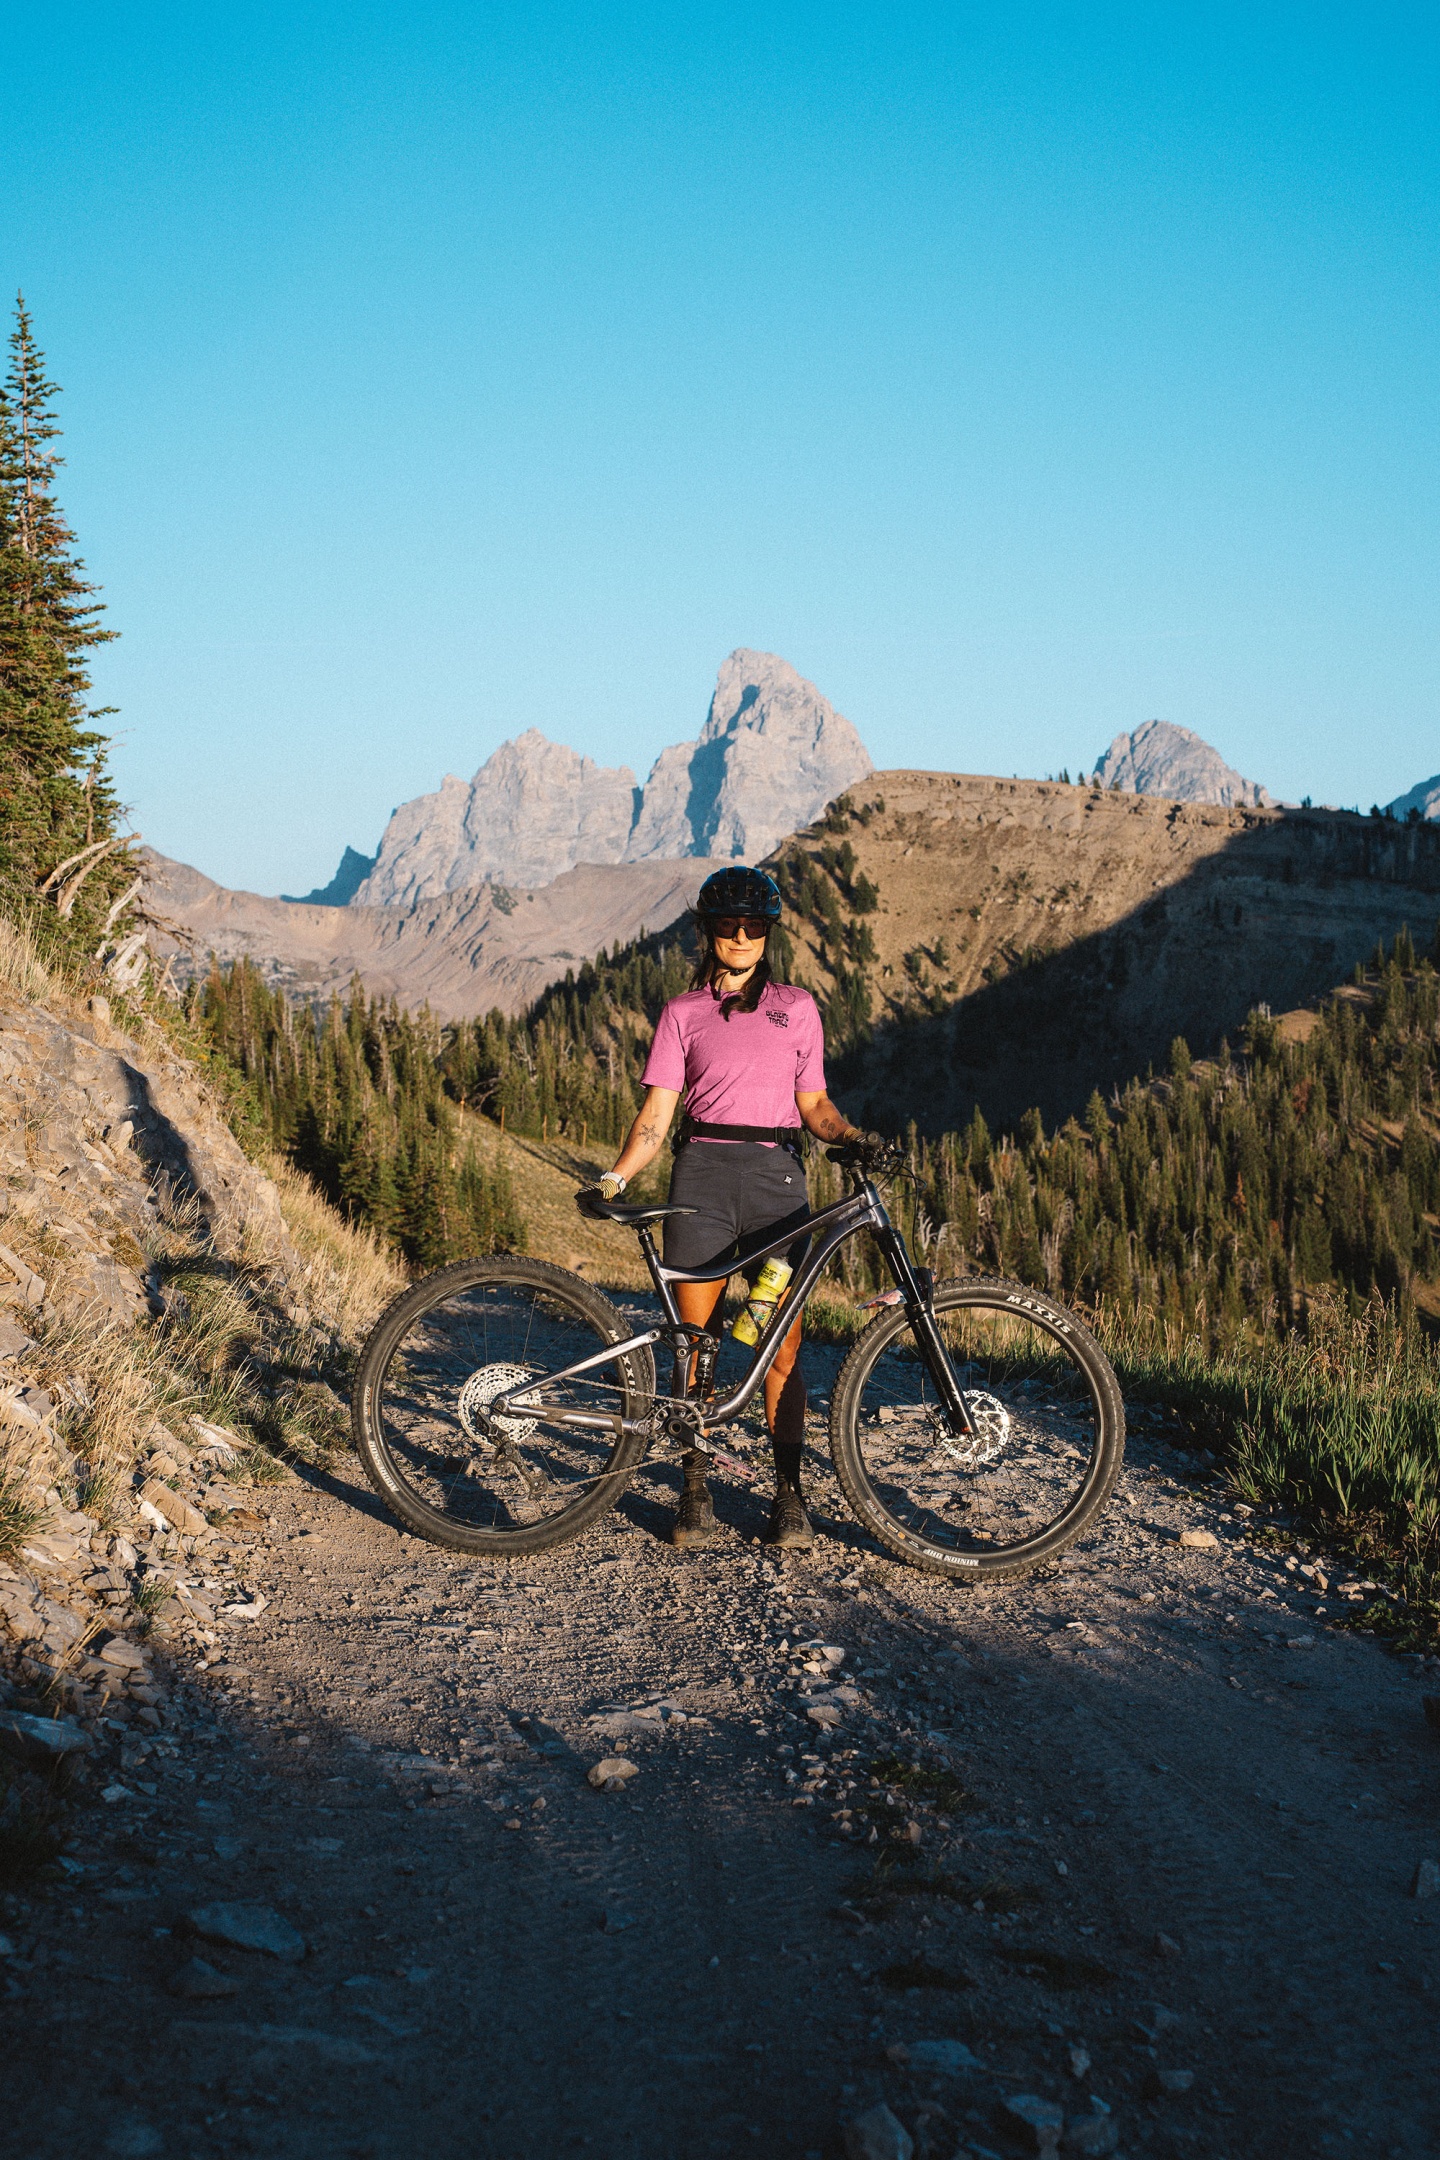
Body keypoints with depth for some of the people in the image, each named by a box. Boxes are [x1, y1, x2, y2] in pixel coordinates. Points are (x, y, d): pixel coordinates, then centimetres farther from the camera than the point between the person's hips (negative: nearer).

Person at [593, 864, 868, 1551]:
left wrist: (856, 1135, -8)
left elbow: (814, 1107, 12)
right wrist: (616, 1175, -12)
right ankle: (695, 1492, 10)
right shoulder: (683, 1013, 9)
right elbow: (656, 1115, 3)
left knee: (782, 1344, -2)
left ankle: (788, 1495, 6)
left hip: (777, 1175, 0)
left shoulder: (796, 1008, 12)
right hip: (703, 1173, 0)